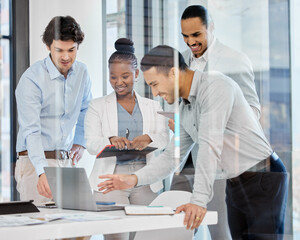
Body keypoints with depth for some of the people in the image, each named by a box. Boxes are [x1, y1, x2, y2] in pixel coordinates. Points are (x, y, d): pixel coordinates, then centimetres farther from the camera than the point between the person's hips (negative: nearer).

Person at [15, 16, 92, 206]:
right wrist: (41, 172, -35)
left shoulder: (82, 73, 4)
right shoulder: (31, 79, -15)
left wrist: (80, 142, 11)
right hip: (35, 161, -5)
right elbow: (31, 131, -23)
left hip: (67, 161, 5)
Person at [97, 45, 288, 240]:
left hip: (263, 179, -8)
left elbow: (210, 146, -26)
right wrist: (134, 179, 1)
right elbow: (171, 157, 16)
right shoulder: (185, 110, 10)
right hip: (234, 186, 8)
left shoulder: (216, 85, -18)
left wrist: (199, 200, -31)